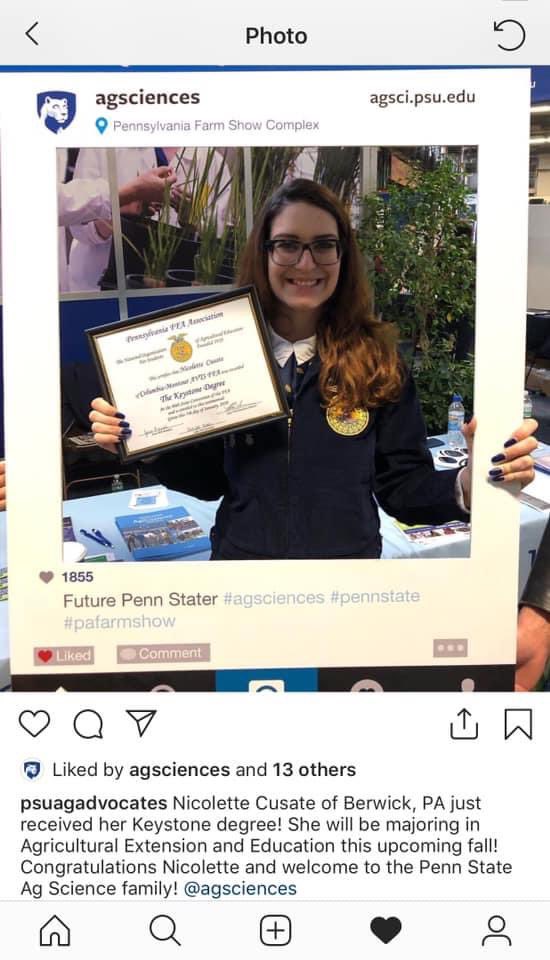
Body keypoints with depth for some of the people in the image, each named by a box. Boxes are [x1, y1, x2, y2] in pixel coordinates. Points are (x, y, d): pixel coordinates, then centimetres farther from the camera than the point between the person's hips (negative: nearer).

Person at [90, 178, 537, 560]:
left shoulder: (377, 360, -8)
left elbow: (404, 488, -7)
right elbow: (209, 478, 2)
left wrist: (467, 484, -26)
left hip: (350, 551, 0)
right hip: (241, 549, 1)